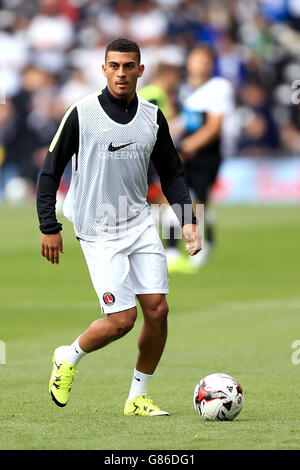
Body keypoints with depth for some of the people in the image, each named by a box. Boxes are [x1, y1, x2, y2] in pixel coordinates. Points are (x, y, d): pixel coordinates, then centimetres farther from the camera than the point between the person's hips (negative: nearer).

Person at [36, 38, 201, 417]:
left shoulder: (152, 117, 5)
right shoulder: (81, 114, -8)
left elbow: (171, 172, 15)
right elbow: (50, 170, -3)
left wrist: (187, 221, 4)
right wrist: (49, 227, -7)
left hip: (141, 225, 5)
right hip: (98, 232, -5)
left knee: (157, 310, -4)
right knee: (122, 319, -11)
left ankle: (138, 398, 12)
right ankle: (68, 359, 18)